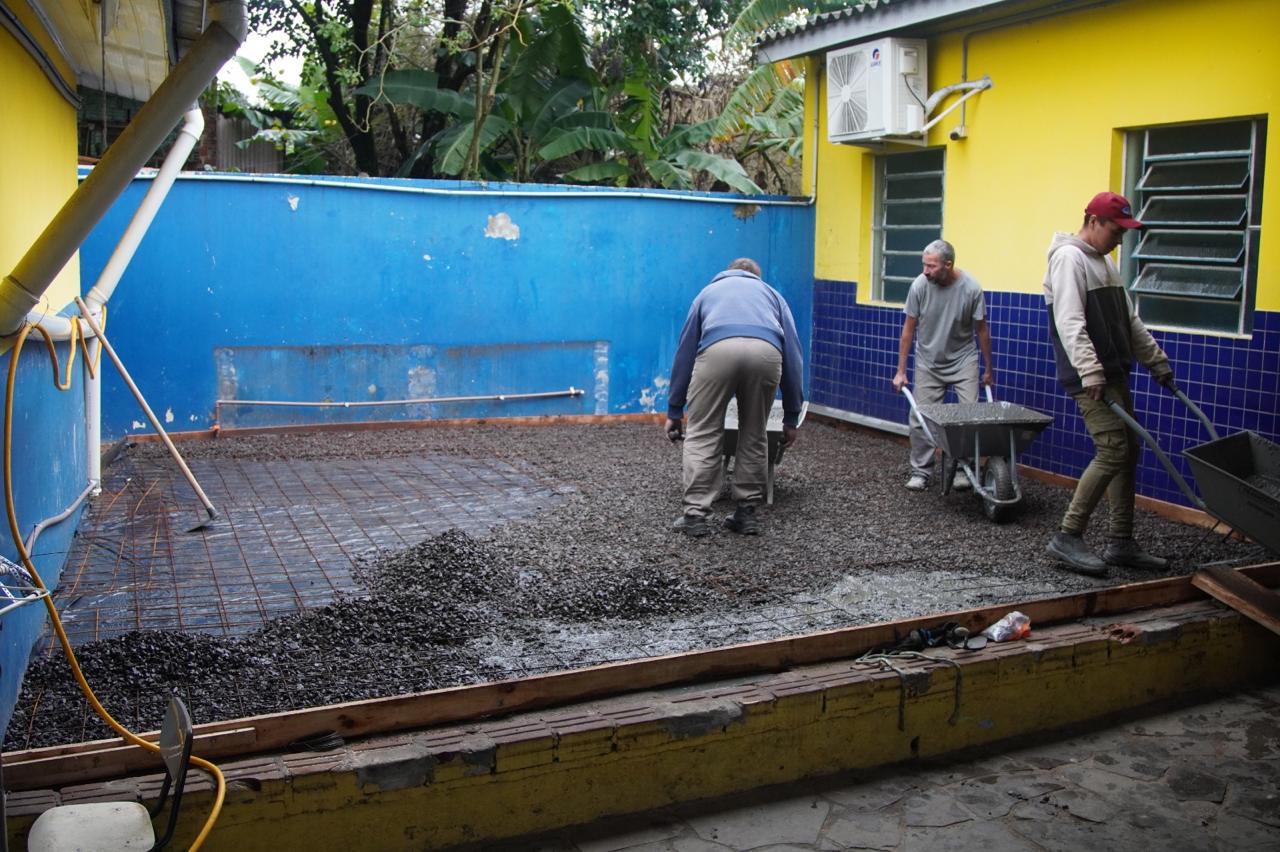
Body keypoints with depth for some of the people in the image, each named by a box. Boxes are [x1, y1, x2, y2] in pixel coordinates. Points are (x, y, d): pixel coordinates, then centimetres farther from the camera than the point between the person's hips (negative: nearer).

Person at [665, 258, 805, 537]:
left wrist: (674, 411, 42)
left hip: (718, 349, -1)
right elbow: (793, 355, 29)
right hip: (765, 352, 1)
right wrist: (791, 417, 32)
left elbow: (684, 351, 37)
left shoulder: (709, 291, 39)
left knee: (703, 435, 13)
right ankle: (746, 512, 23)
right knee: (754, 436, 20)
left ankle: (695, 514, 11)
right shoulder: (771, 293, 38)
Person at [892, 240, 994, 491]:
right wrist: (901, 371, -3)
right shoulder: (919, 286, -17)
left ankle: (962, 470, 5)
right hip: (928, 363, 1)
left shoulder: (971, 288, -19)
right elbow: (908, 330, -6)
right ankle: (921, 472, 9)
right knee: (920, 418, -3)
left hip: (963, 360, -1)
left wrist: (989, 369, 4)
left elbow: (981, 331, -5)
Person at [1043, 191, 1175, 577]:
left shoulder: (1106, 263, 20)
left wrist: (1157, 361, 24)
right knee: (1113, 451, -14)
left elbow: (1130, 322, 25)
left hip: (1115, 375, 10)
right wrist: (1090, 372, -30)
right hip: (1090, 379, -10)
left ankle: (1121, 543, 15)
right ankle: (1067, 537, -6)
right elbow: (1070, 322, -21)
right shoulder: (1069, 258, -10)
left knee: (1128, 452, 9)